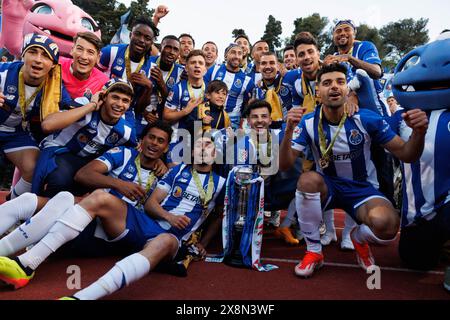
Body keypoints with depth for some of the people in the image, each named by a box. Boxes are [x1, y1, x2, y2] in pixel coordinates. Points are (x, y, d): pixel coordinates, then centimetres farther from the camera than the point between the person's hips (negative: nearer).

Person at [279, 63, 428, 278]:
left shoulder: (367, 119, -12)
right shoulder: (309, 123, -10)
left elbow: (406, 155, -7)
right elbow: (285, 165, -17)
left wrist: (418, 132, -29)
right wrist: (289, 130, -34)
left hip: (363, 188, -1)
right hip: (328, 187, 1)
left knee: (386, 223, -34)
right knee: (307, 179, -35)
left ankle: (359, 239, 7)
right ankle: (314, 251, -12)